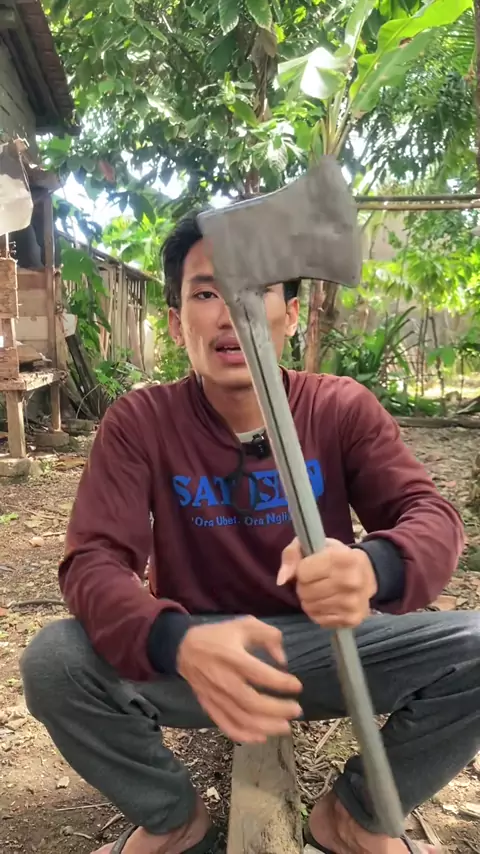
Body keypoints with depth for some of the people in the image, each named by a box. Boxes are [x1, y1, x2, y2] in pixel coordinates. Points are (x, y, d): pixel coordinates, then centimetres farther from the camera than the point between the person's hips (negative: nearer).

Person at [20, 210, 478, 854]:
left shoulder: (342, 407, -8)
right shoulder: (138, 423, -12)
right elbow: (93, 561, -20)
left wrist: (372, 568, -40)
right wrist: (179, 644, -43)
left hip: (325, 642, 1)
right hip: (194, 652, 0)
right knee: (55, 663, -26)